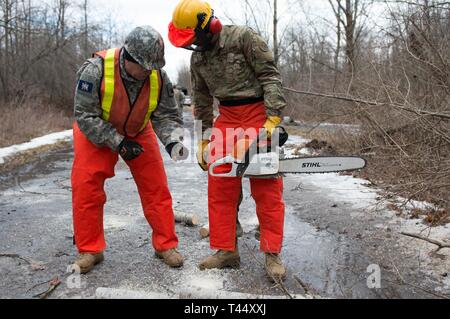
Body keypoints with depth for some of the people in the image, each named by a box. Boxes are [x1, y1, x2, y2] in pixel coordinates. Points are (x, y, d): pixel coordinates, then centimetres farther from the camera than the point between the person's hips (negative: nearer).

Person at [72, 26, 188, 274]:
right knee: (85, 188, -8)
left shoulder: (158, 77, -19)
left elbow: (166, 116, -14)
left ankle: (165, 244, 11)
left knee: (156, 187, -3)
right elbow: (85, 116, -24)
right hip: (95, 133, -2)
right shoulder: (95, 70, -29)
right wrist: (118, 143, -30)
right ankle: (89, 250, 10)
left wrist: (172, 141, -34)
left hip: (138, 133, 2)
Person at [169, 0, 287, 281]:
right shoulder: (198, 57, 8)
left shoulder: (244, 37, -10)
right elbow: (202, 100, 15)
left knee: (267, 188, -3)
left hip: (259, 115, -5)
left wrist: (273, 119, -21)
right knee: (220, 187, 1)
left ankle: (272, 254, 6)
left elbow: (270, 76, -12)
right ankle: (227, 250, 11)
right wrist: (204, 139, 14)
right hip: (226, 119, 6)